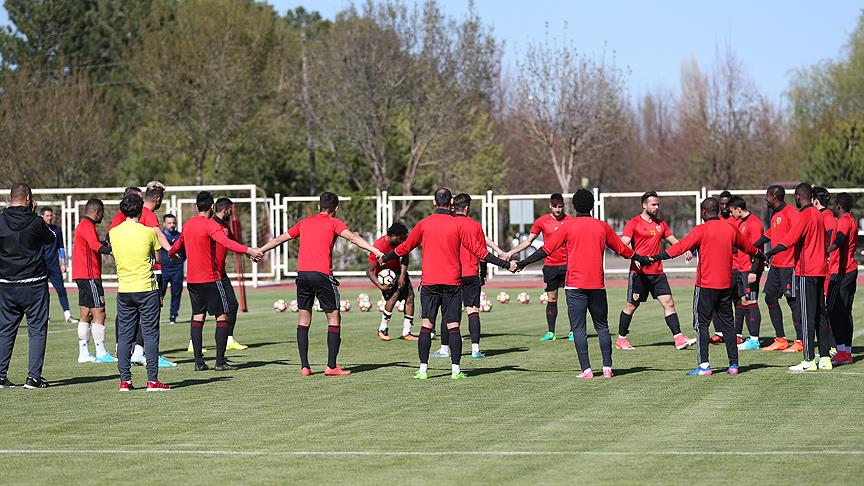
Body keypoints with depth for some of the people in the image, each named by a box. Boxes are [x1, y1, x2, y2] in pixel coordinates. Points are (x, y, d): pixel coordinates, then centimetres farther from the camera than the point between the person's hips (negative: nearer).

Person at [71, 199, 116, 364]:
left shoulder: (82, 225, 18)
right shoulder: (88, 226, -13)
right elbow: (96, 246, -30)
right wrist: (113, 250, -41)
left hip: (81, 276, 10)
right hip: (90, 276, -10)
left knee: (85, 315, 11)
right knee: (99, 313, -8)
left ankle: (83, 353, 12)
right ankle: (101, 353, -9)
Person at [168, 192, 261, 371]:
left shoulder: (187, 225, 11)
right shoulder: (211, 225, -12)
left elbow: (178, 245, 29)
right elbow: (225, 242, -29)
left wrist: (171, 254, 51)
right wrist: (248, 250, -39)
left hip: (192, 279, 7)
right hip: (211, 278, -7)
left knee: (198, 316, 8)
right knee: (222, 316, -1)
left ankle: (199, 361, 4)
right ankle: (220, 361, -6)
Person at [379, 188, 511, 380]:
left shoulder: (424, 224, 3)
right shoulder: (458, 225, -2)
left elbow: (405, 247, 14)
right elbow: (478, 250, -3)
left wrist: (385, 258, 31)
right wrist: (504, 263, 3)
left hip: (429, 283, 1)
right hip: (452, 283, -1)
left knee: (426, 325, 3)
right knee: (453, 326, 2)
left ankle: (423, 369, -2)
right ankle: (455, 369, -3)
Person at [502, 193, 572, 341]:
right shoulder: (542, 221, 2)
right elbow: (528, 241, 9)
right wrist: (510, 253, 4)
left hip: (567, 265, 0)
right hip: (550, 265, 1)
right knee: (551, 299, 3)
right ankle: (550, 332, 7)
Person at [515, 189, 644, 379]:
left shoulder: (568, 226, -1)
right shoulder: (602, 226, 7)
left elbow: (546, 249, -2)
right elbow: (622, 249, 18)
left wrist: (521, 264, 5)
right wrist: (643, 260, 34)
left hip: (575, 285, -3)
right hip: (597, 285, 3)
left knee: (578, 328, -1)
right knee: (602, 326, 13)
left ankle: (586, 369, -8)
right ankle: (607, 367, 8)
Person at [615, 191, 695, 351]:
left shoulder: (661, 224, 14)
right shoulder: (634, 223, -4)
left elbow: (672, 240, 19)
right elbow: (623, 245, -12)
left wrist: (685, 250, -1)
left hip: (657, 272, 5)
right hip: (639, 272, -5)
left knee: (668, 303, -4)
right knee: (631, 306, 3)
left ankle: (678, 338, -8)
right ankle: (621, 339, 16)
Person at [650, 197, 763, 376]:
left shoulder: (701, 230, -9)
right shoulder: (731, 229, 8)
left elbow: (681, 247, -18)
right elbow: (748, 247, 25)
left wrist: (657, 257, -18)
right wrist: (760, 256, 45)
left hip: (706, 285, -5)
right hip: (726, 285, 5)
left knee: (701, 324, -1)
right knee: (727, 323, 13)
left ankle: (704, 365, -9)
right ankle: (733, 364, 13)